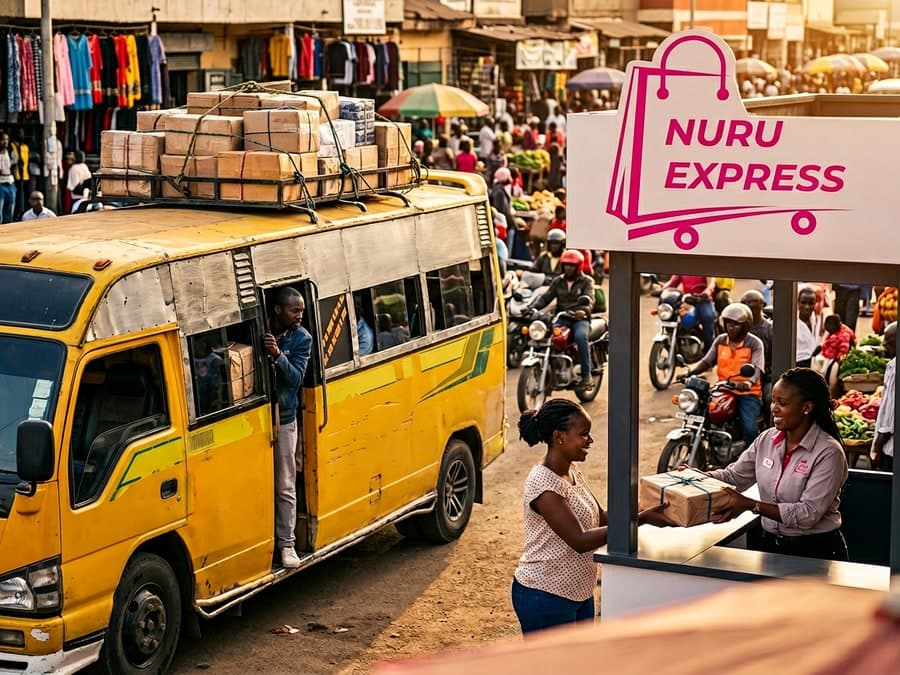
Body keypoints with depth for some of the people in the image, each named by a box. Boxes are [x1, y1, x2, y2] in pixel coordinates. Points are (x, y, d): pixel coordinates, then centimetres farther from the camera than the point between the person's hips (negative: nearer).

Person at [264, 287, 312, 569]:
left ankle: (286, 543, 12)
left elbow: (296, 377, -13)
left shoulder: (301, 338, -2)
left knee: (285, 487, 4)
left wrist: (278, 355, -27)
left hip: (284, 420, 0)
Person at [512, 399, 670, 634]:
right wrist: (638, 520, -30)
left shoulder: (572, 474, 6)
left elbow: (602, 519, 8)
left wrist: (644, 515, -7)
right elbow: (579, 540, -28)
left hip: (578, 592, 10)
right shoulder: (543, 484, -24)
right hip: (544, 598, -10)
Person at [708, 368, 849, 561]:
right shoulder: (766, 440, 7)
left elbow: (808, 514, -20)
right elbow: (733, 476, 11)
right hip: (770, 545, 6)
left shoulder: (828, 453, -13)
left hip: (816, 552, -6)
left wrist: (751, 505, -25)